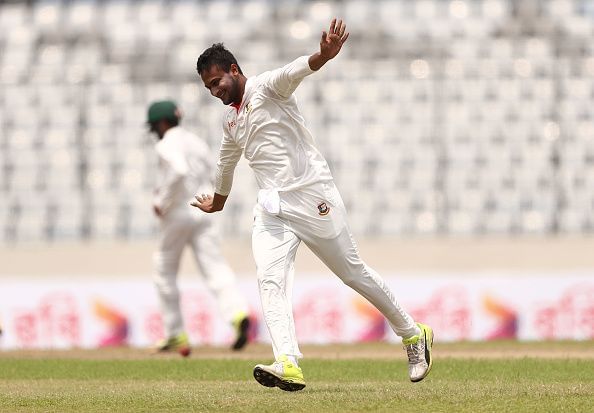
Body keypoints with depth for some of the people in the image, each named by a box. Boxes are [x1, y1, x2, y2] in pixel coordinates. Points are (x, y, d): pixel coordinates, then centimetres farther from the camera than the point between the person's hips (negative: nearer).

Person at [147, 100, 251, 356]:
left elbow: (179, 171, -27)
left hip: (176, 214, -6)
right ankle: (237, 313, -33)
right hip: (202, 215, 6)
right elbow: (212, 181, 16)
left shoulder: (167, 145, -8)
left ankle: (175, 335, 14)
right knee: (215, 268, -7)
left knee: (165, 272, 12)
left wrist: (161, 201, -16)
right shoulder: (197, 143, 16)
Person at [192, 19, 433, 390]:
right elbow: (227, 162, 38)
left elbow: (296, 71, -28)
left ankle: (413, 335, 20)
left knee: (354, 273, 2)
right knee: (270, 279, -16)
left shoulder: (266, 88, -6)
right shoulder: (230, 120, 18)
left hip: (313, 196, -6)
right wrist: (217, 201, 54)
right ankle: (288, 365, -30)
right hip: (272, 210, 7)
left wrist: (323, 56, -50)